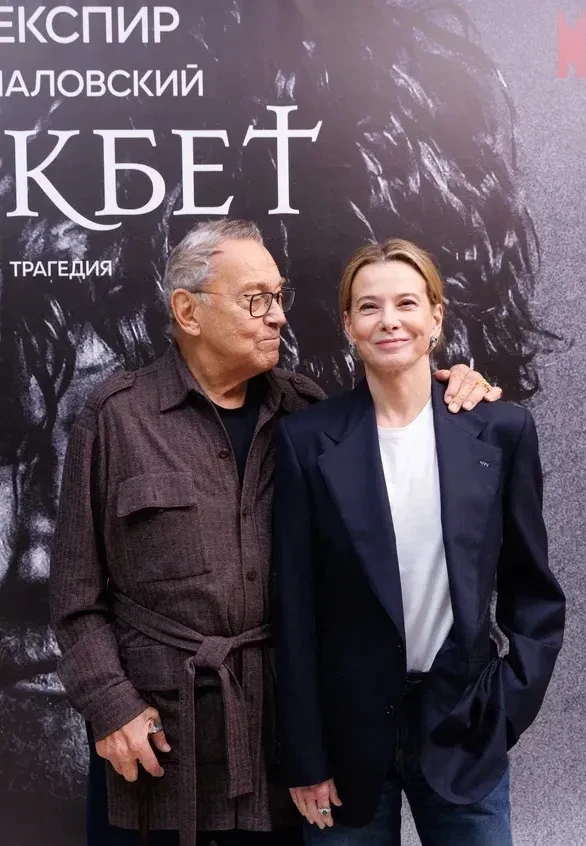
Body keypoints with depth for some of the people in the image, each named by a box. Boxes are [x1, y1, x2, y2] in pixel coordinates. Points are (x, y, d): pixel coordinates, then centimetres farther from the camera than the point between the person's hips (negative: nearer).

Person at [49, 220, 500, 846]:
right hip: (154, 727, -2)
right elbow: (77, 589, -2)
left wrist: (449, 393, -5)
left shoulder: (304, 409, 3)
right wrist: (109, 703, -8)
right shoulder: (116, 415, -5)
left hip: (281, 717, 3)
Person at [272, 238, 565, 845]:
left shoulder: (500, 430, -3)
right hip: (348, 731, -1)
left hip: (465, 728, 1)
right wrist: (304, 758, -4)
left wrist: (508, 705, -3)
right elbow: (294, 608, -5)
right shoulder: (307, 439, -7)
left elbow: (534, 590, 5)